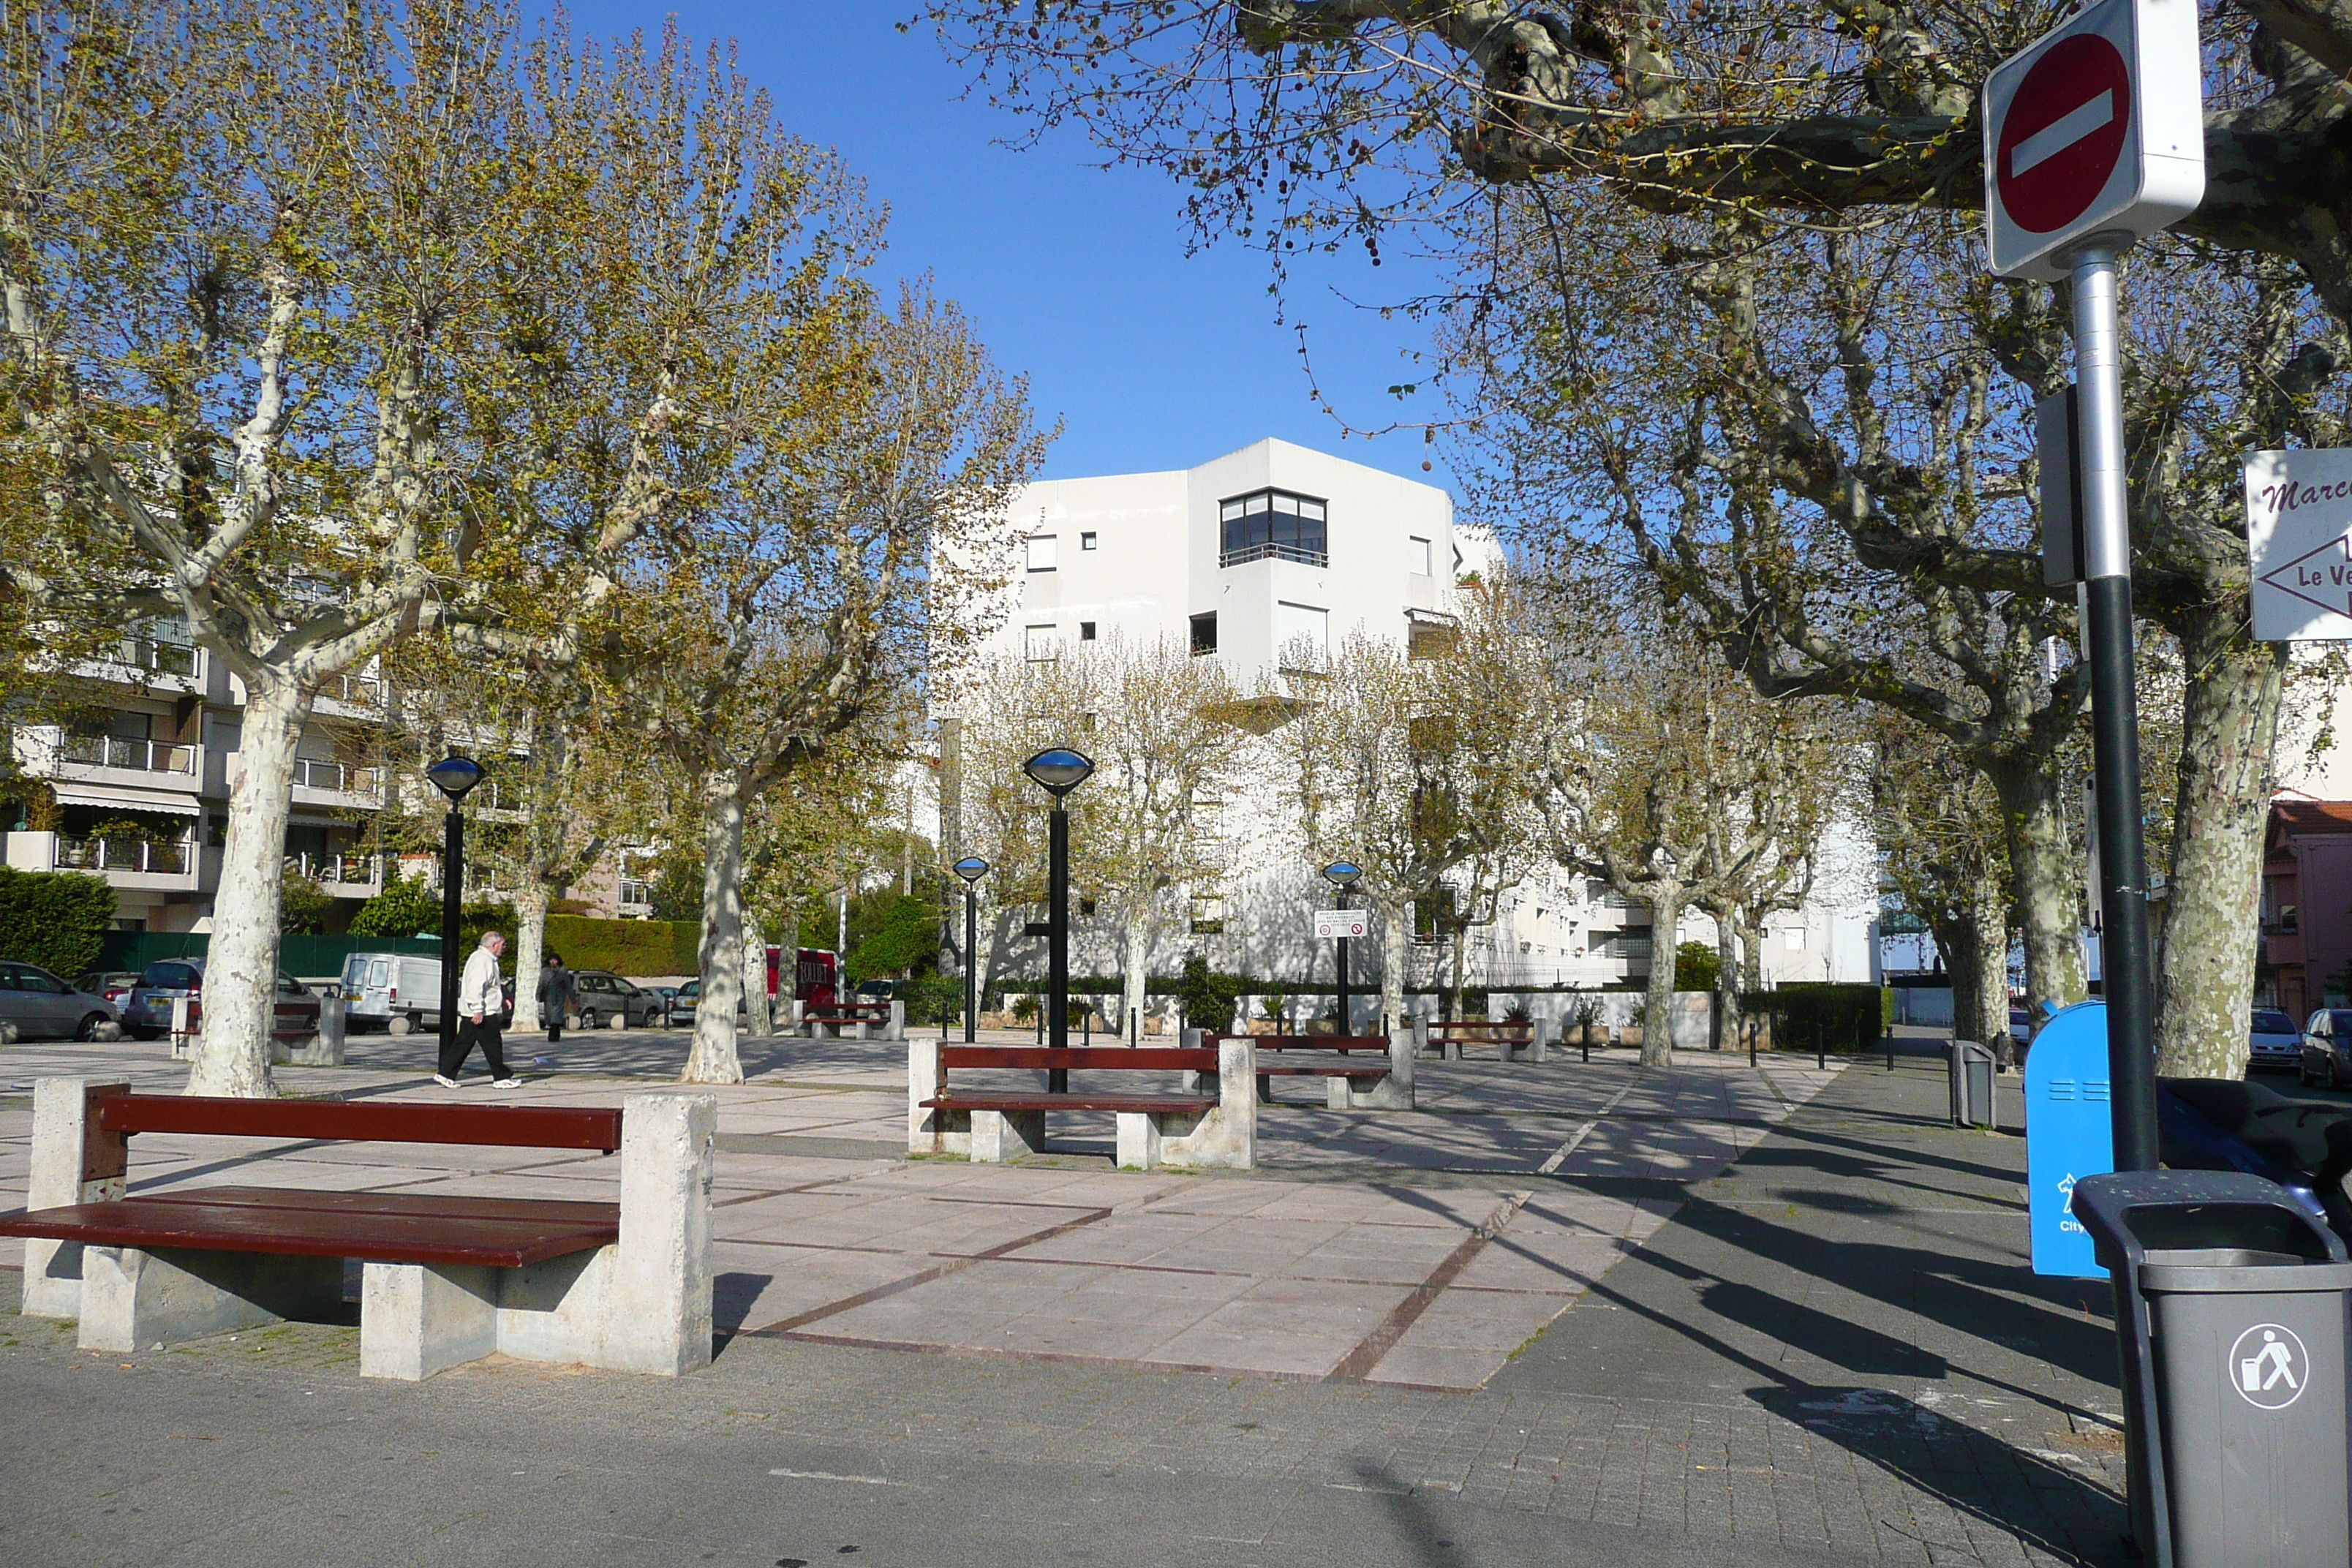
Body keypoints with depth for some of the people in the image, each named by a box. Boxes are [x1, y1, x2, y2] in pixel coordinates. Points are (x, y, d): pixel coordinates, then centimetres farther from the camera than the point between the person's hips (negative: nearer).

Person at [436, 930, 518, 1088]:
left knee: (462, 1044, 10)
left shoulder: (486, 959, 18)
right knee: (493, 1046, -3)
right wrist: (478, 1010, -28)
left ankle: (445, 1075, 10)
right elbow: (475, 987, -25)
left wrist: (502, 999, 29)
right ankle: (500, 1078, 4)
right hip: (482, 1014, -11)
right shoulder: (483, 960, -16)